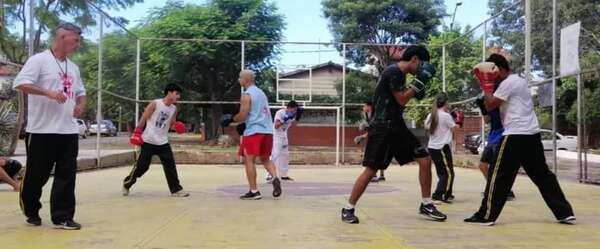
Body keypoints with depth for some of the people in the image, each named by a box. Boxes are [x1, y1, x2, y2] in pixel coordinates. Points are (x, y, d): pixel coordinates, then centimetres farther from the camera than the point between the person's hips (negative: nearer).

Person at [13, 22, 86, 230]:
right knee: (36, 175, 6)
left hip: (68, 130, 6)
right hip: (42, 130, -6)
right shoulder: (39, 60, -6)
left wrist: (81, 106, 4)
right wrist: (48, 92, -24)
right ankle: (31, 212, 27)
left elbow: (81, 92, 25)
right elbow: (20, 83, -16)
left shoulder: (73, 67, 16)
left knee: (67, 175, 1)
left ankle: (62, 217, 6)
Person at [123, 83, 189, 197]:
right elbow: (143, 118, -8)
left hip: (163, 142, 5)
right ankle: (126, 184, 22)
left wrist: (177, 126, -6)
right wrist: (137, 133, -14)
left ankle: (176, 190, 3)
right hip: (148, 141, -5)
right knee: (142, 166, -1)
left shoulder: (174, 109, 6)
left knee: (170, 165, -2)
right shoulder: (155, 104, -10)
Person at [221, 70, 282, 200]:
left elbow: (242, 116, -11)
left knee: (249, 160, -1)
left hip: (254, 131, -8)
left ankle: (254, 191, -2)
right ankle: (275, 178, -7)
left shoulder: (246, 95, -8)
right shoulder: (261, 93, 19)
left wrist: (230, 119, 7)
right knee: (265, 159, 18)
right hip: (267, 130, 8)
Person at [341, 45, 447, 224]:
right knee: (371, 170, -8)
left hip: (397, 127, 10)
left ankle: (426, 205, 15)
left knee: (425, 159, 5)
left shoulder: (399, 74, 15)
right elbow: (401, 100, -17)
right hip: (382, 128, -10)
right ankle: (348, 209, 4)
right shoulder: (394, 72, -13)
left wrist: (416, 91, 11)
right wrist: (420, 81, -13)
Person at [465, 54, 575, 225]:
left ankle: (486, 216, -1)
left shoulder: (508, 83, -9)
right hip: (532, 134, 9)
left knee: (498, 177, -4)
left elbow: (490, 105, -14)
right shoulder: (519, 80, 20)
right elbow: (498, 105, 23)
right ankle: (565, 213, 14)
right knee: (543, 175, 13)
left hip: (516, 136, -9)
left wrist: (486, 85, -3)